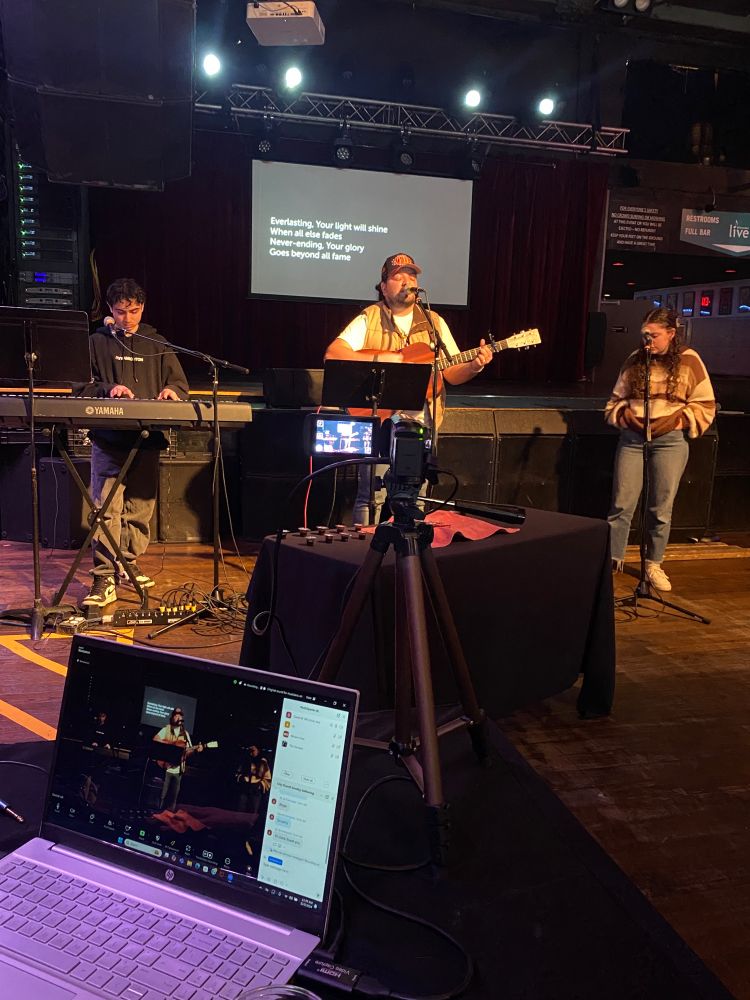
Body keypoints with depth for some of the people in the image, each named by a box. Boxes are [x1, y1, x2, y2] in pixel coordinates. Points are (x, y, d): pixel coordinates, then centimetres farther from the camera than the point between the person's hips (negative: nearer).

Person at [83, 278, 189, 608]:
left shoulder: (156, 343, 16)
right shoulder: (97, 342, 11)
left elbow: (180, 382, 14)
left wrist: (171, 390, -11)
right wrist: (108, 390, -17)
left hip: (147, 438, 3)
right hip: (109, 438, -3)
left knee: (140, 506, 9)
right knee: (106, 508, -12)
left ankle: (128, 563, 26)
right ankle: (104, 579, -13)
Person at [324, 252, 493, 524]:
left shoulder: (435, 322, 13)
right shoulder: (369, 318, 3)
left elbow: (453, 374, 10)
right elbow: (332, 353, -11)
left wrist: (474, 366, -12)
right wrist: (378, 360, -21)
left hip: (420, 419, 3)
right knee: (372, 496, -10)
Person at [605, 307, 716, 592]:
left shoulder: (689, 361, -1)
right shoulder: (635, 360, 5)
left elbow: (705, 406, 1)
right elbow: (616, 399, 13)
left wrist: (677, 420, -11)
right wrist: (624, 414, -7)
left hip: (670, 441, -2)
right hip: (632, 437, 2)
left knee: (661, 508, 4)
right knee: (621, 504, 0)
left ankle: (653, 564, 18)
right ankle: (612, 559, 11)